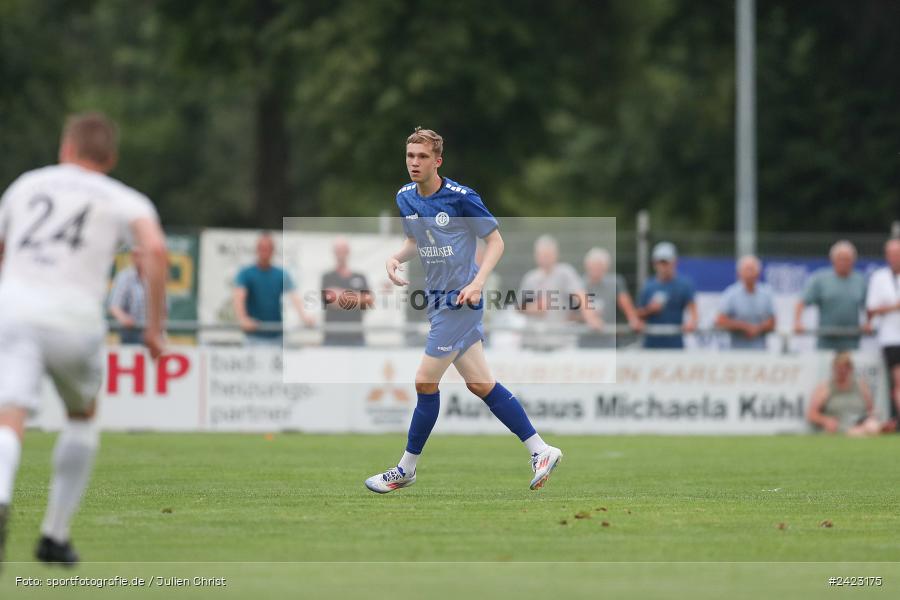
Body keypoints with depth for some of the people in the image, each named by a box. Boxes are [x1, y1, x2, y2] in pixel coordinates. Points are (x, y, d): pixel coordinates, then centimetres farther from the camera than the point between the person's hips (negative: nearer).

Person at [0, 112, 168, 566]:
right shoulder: (127, 201, 16)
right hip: (74, 318, 0)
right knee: (82, 416, 28)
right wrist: (155, 325, 1)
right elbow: (155, 248, -6)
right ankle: (54, 535, 25)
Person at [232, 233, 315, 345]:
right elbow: (238, 297, -19)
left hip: (277, 335, 4)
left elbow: (293, 296, -8)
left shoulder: (281, 275, 7)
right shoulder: (246, 274, -3)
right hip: (255, 336, -4)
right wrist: (243, 318, -39)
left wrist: (304, 315, -28)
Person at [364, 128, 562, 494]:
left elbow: (495, 241, -9)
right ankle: (541, 451, 14)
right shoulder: (405, 198, 6)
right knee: (480, 384, 8)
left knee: (425, 382, -6)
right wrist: (396, 258, 0)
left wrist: (478, 282, -22)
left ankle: (407, 469, 7)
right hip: (438, 299, 8)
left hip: (459, 300, -8)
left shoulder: (461, 198, -15)